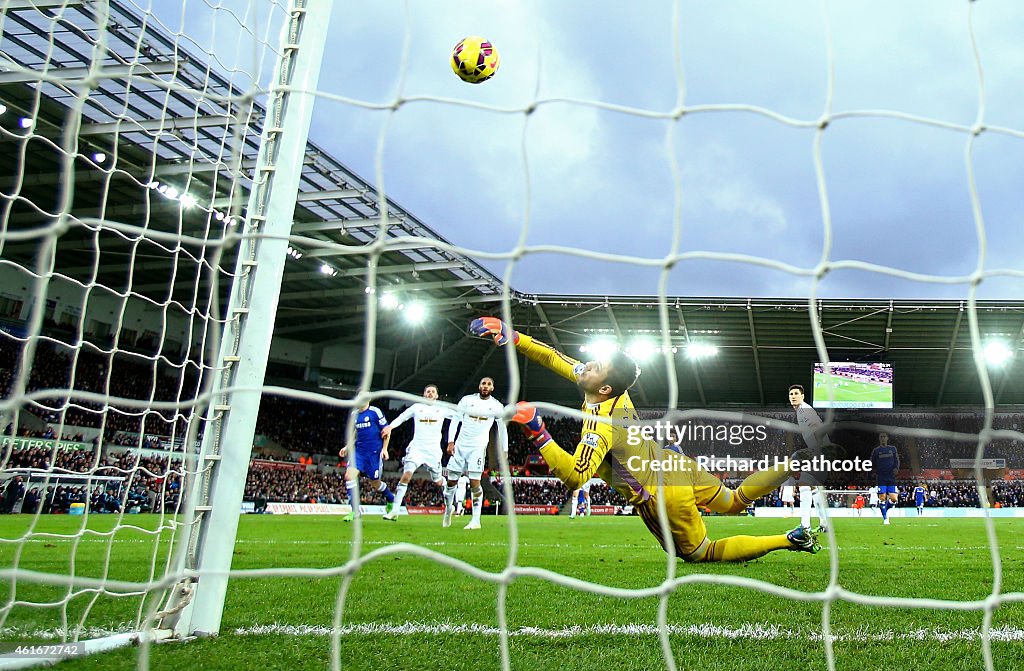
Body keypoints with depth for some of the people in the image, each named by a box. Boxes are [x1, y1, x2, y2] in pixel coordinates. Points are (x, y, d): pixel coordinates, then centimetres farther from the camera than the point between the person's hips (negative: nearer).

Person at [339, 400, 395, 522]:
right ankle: (355, 510, -9)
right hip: (359, 451, 5)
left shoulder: (375, 412, -7)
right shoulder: (354, 414, 10)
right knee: (349, 475, -17)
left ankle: (391, 500, 37)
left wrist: (384, 449, -11)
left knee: (375, 483, 5)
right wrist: (347, 447, 11)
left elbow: (386, 431, -4)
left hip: (374, 452, -5)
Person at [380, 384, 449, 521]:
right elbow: (401, 418, 10)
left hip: (434, 450, 0)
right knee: (406, 475, -18)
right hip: (416, 447, 0)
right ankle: (395, 511, -17)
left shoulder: (442, 409, 9)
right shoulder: (417, 407, 10)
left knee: (438, 481, 7)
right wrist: (390, 426, -6)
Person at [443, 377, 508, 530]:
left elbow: (502, 428, 13)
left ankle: (476, 520, -7)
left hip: (478, 447, -2)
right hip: (460, 445, 2)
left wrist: (504, 450, 13)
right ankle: (448, 508, 33)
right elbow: (455, 420, 5)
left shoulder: (497, 406, 3)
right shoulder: (467, 400, 3)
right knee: (451, 481, 6)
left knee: (475, 482, -13)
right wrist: (451, 441, -4)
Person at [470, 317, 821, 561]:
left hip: (661, 498, -7)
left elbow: (574, 477, -43)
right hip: (678, 466, 7)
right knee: (735, 501, 28)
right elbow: (555, 358, 1)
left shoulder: (600, 424, -29)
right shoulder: (613, 389, -6)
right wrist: (512, 336, -4)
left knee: (703, 553, 15)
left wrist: (537, 433, -45)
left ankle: (789, 540, 8)